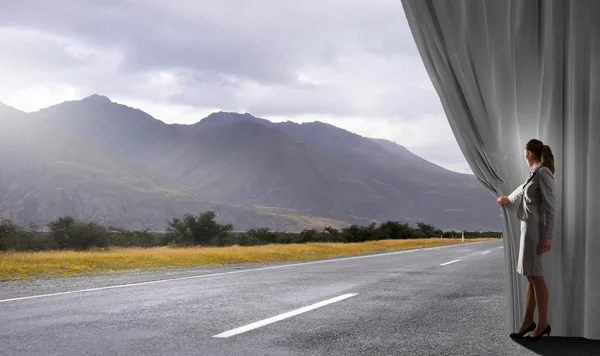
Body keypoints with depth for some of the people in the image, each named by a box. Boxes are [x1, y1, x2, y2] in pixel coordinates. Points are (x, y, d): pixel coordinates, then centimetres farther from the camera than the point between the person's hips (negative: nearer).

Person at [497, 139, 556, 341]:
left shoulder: (543, 173, -12)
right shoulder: (535, 174, 15)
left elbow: (550, 206, -17)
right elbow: (523, 189, 37)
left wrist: (548, 236, -20)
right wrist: (508, 199, 56)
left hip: (536, 228, -9)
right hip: (529, 227, 9)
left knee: (535, 276, -4)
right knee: (531, 276, 9)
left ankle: (542, 324, 3)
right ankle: (528, 321, 13)